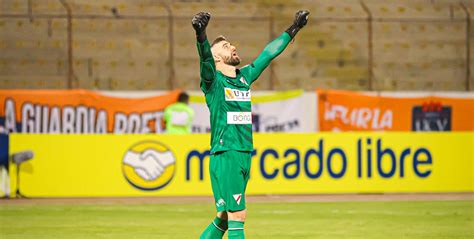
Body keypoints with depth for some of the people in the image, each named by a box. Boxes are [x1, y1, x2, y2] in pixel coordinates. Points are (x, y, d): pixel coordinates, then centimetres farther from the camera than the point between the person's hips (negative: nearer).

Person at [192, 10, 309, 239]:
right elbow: (205, 57, -24)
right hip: (224, 157, -7)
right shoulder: (213, 81, -4)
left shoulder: (245, 77, 16)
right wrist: (201, 34, -43)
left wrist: (293, 30, 34)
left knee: (224, 218, 10)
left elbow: (268, 54, 26)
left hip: (245, 157, 7)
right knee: (237, 216, -11)